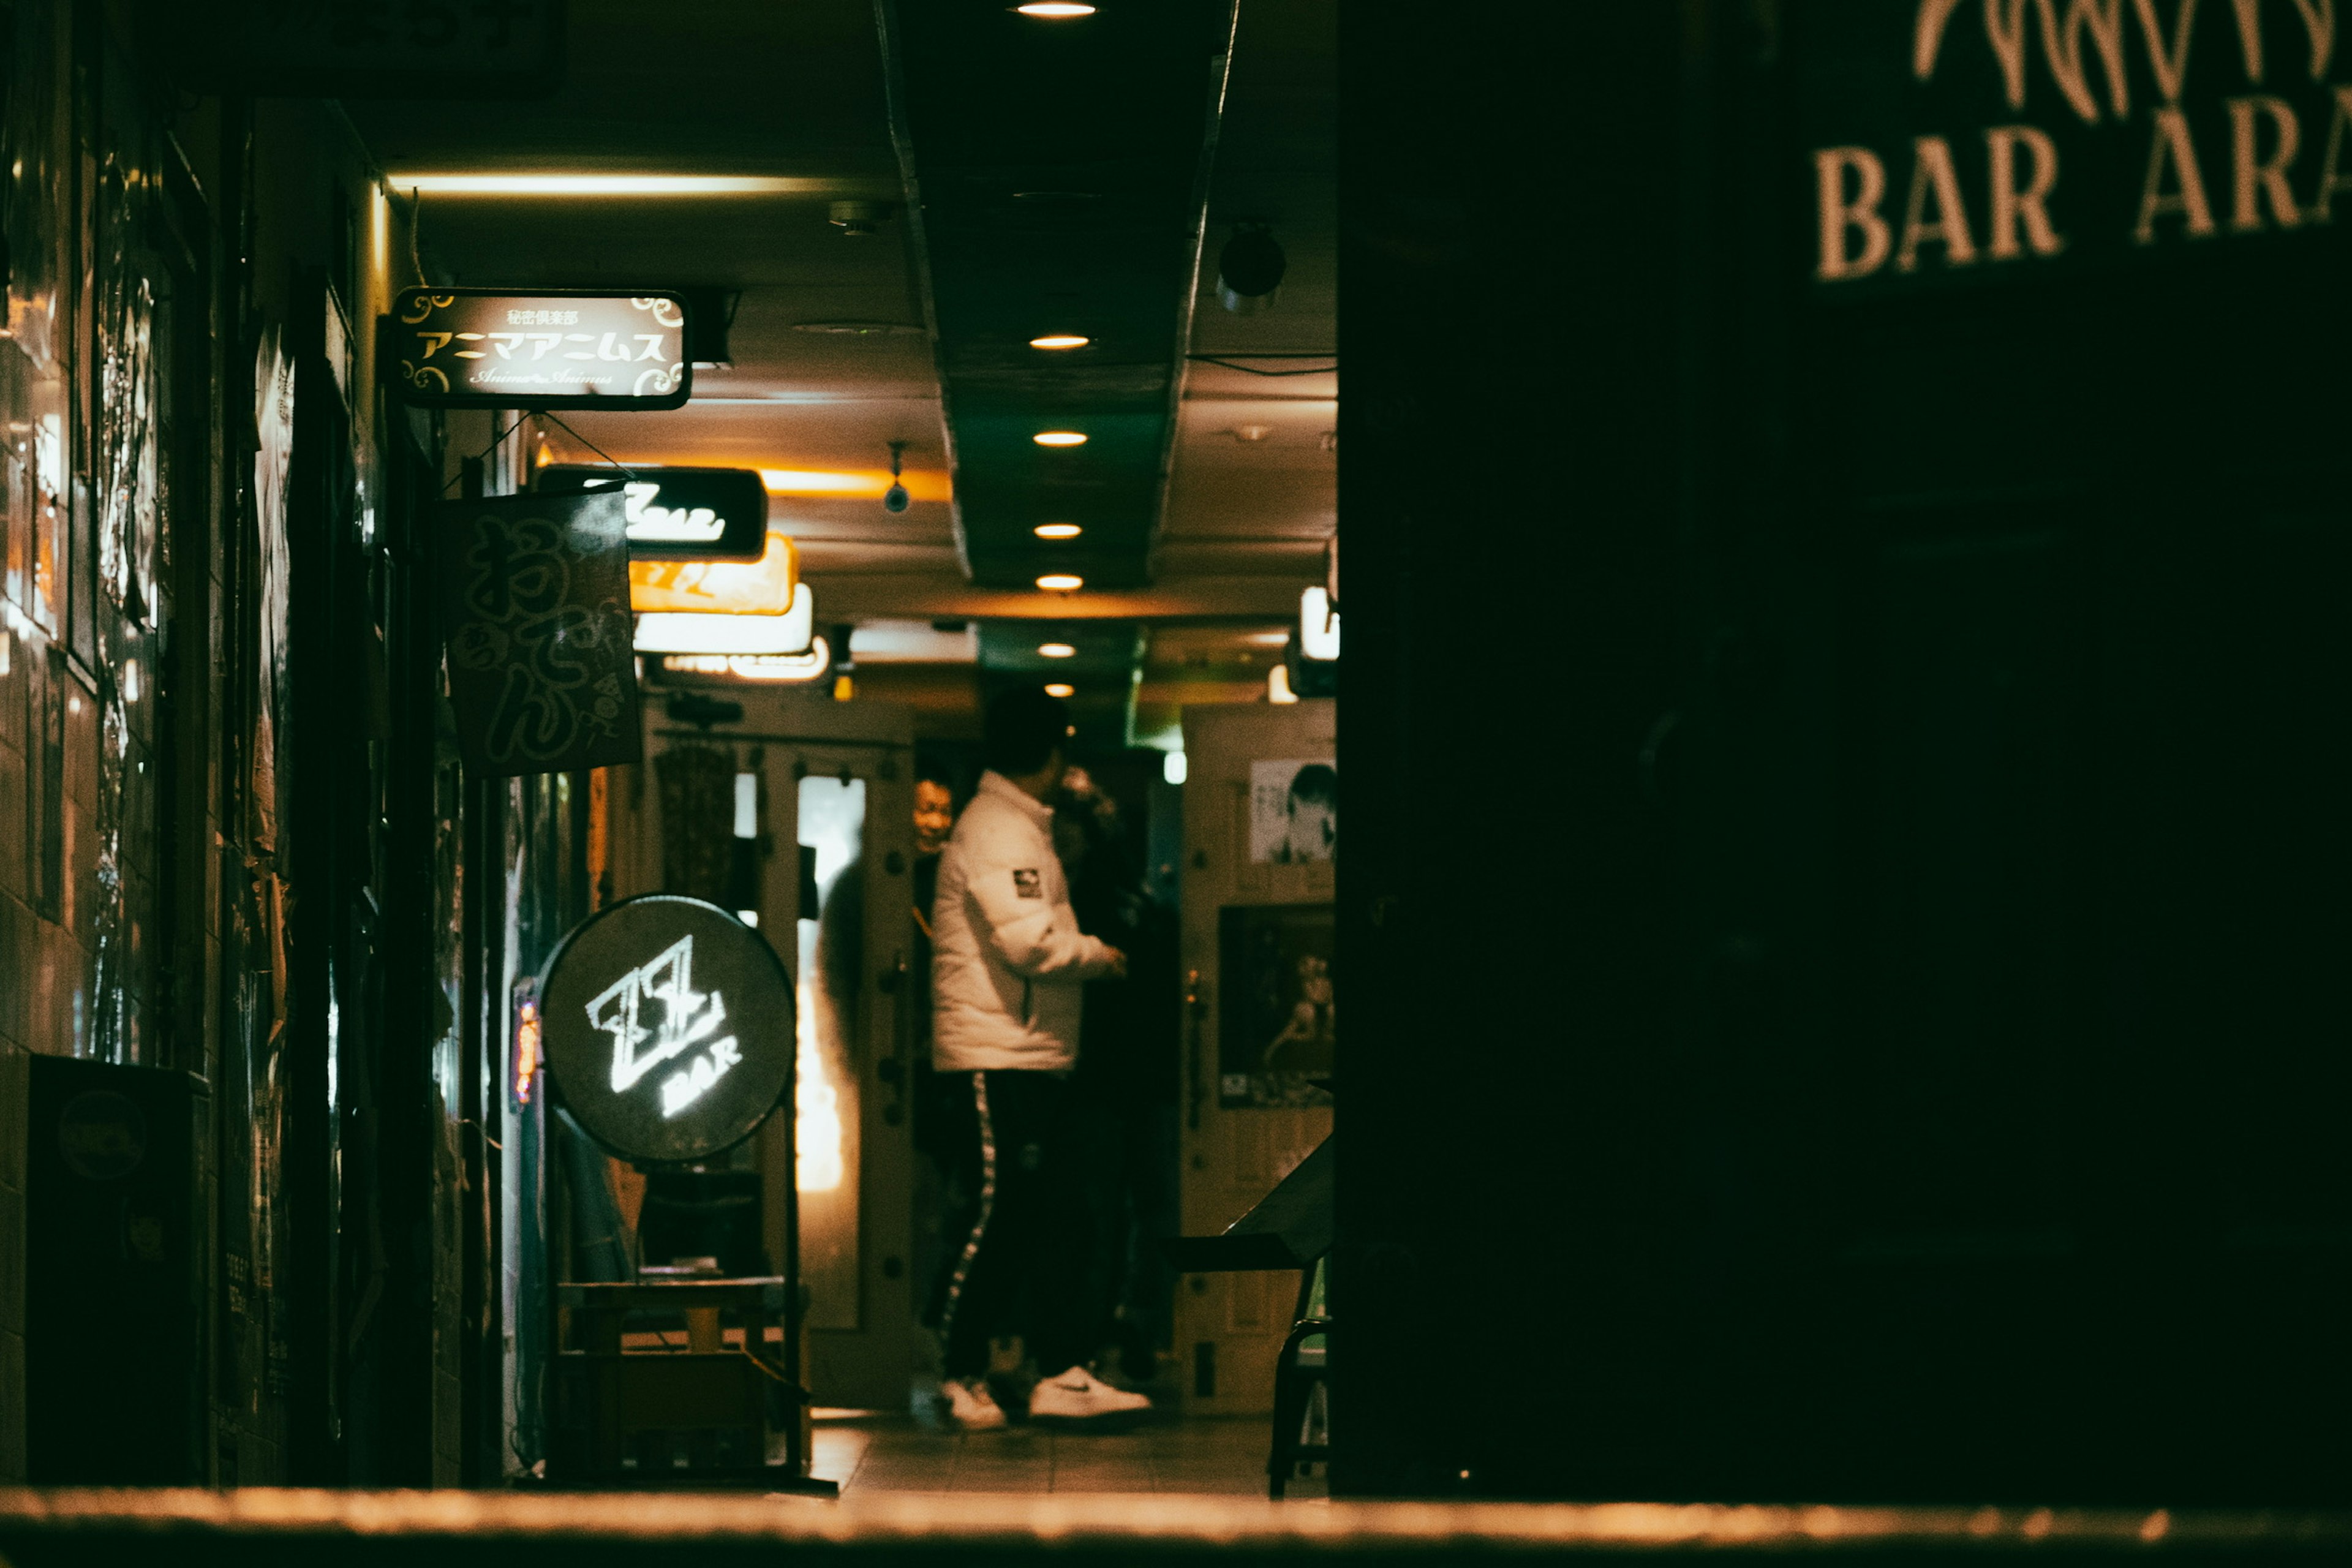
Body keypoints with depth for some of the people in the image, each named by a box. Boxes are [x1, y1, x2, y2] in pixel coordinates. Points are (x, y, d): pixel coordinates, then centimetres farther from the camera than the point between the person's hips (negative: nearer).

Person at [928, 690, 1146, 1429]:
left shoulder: (1022, 828, 21)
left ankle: (1063, 1373, 8)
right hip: (997, 1056, -11)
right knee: (1000, 1216, -7)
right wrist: (1098, 954, -7)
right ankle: (961, 1377, 0)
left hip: (1038, 1057, 11)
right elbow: (1028, 941, -22)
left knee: (1060, 1215, 8)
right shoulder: (994, 830, -13)